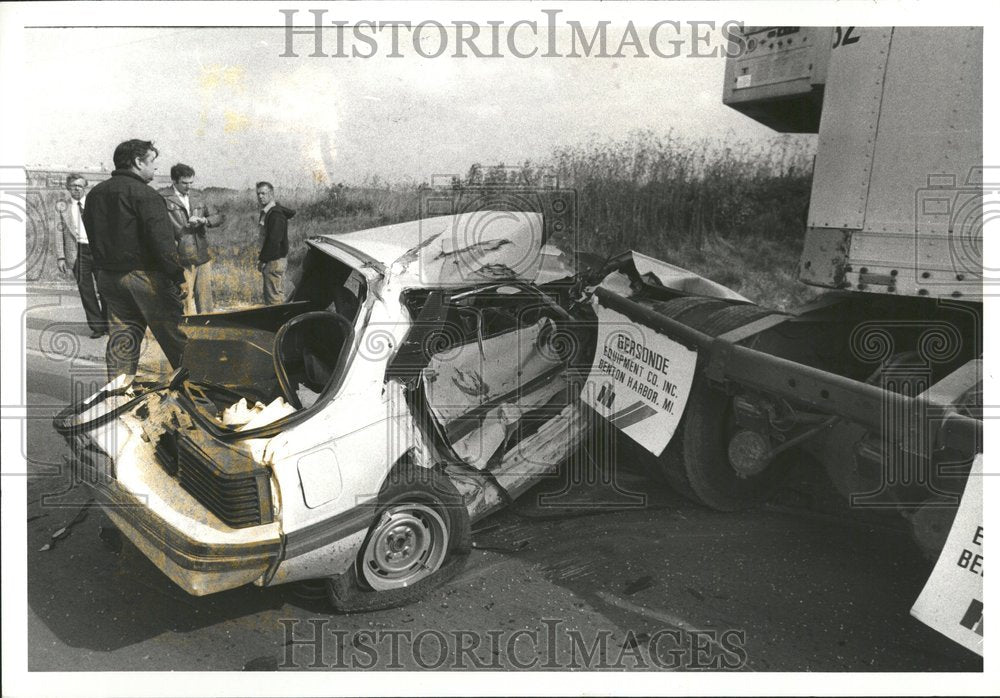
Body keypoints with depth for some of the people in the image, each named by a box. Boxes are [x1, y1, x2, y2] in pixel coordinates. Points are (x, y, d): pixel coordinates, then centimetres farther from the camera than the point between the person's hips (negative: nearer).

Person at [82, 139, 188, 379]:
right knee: (174, 335, -2)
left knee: (121, 339, 12)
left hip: (108, 276, 8)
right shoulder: (144, 194, -12)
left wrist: (103, 270, 21)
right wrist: (177, 275, -16)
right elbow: (161, 240, -19)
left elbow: (93, 238, 18)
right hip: (144, 276, -8)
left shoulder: (95, 193, 14)